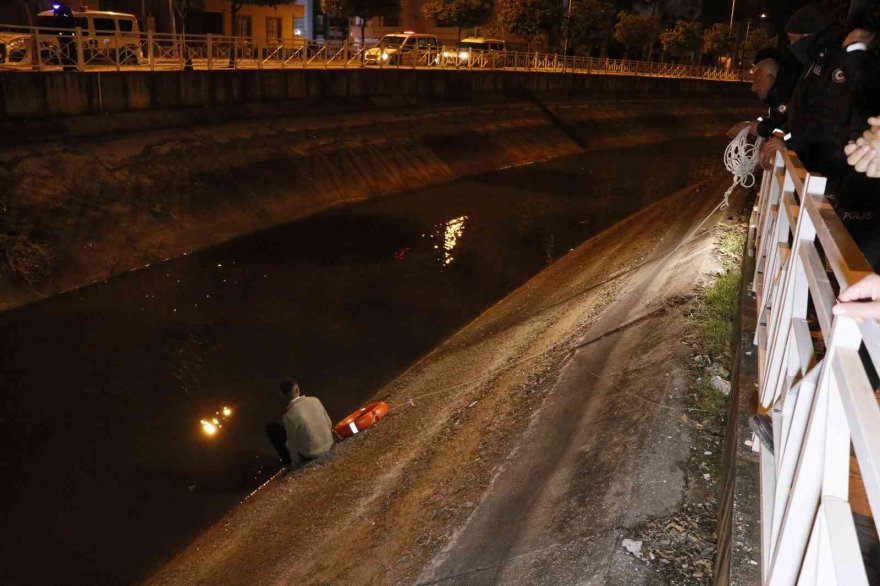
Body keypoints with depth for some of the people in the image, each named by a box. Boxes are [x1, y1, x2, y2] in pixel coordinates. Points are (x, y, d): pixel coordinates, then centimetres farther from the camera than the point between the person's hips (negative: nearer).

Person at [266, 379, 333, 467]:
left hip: (310, 455, -5)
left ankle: (289, 463, 16)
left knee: (271, 428, 6)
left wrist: (295, 462, 6)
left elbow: (292, 444, -12)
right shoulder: (315, 400, -9)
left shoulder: (289, 416, -21)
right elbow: (329, 424, 1)